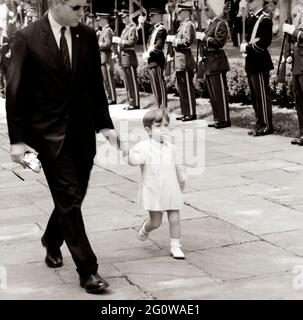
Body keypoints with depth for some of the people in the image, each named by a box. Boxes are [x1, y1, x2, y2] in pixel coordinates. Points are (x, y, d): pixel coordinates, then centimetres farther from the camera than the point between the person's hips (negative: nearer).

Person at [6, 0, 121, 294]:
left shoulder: (87, 36, 3)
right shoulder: (27, 38, -9)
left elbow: (95, 85, 11)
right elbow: (16, 91, -7)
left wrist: (105, 124, 6)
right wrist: (17, 139, -9)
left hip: (83, 131, 5)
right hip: (49, 132, -4)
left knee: (73, 197, 12)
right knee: (69, 199, -5)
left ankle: (52, 240, 41)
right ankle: (87, 270, 2)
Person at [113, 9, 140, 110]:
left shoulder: (133, 28, -9)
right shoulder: (125, 29, 18)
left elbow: (132, 42, -18)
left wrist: (119, 40, -16)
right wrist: (117, 41, 5)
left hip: (129, 56, -9)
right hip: (123, 56, 9)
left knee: (132, 82, -6)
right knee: (127, 82, 12)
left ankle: (135, 104, -3)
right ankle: (131, 102, 17)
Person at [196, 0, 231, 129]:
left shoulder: (220, 24, -10)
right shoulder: (210, 24, 17)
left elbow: (219, 42, -20)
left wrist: (204, 37, -16)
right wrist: (201, 37, 5)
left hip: (217, 62, -9)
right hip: (209, 62, 10)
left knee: (220, 93, -6)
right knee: (212, 94, 12)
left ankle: (224, 120, -1)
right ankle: (218, 119, 18)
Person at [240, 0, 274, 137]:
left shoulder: (265, 19, -11)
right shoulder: (249, 19, 14)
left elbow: (264, 41, -19)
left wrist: (248, 48, -15)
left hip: (260, 63, -9)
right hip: (251, 63, 9)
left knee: (262, 95, -5)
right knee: (255, 95, 12)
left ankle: (267, 126, 0)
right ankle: (260, 124, 20)